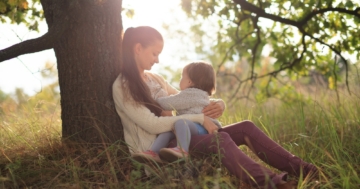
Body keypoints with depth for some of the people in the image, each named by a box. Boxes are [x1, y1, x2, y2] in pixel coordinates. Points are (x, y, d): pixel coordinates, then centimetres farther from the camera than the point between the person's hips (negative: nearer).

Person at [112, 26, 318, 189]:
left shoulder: (154, 78, 14)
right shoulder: (122, 87, -10)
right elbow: (152, 124, -19)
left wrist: (211, 107, -5)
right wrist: (199, 118, -18)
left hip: (172, 139, 8)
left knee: (246, 127, -5)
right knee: (220, 139, -32)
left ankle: (297, 167, -10)